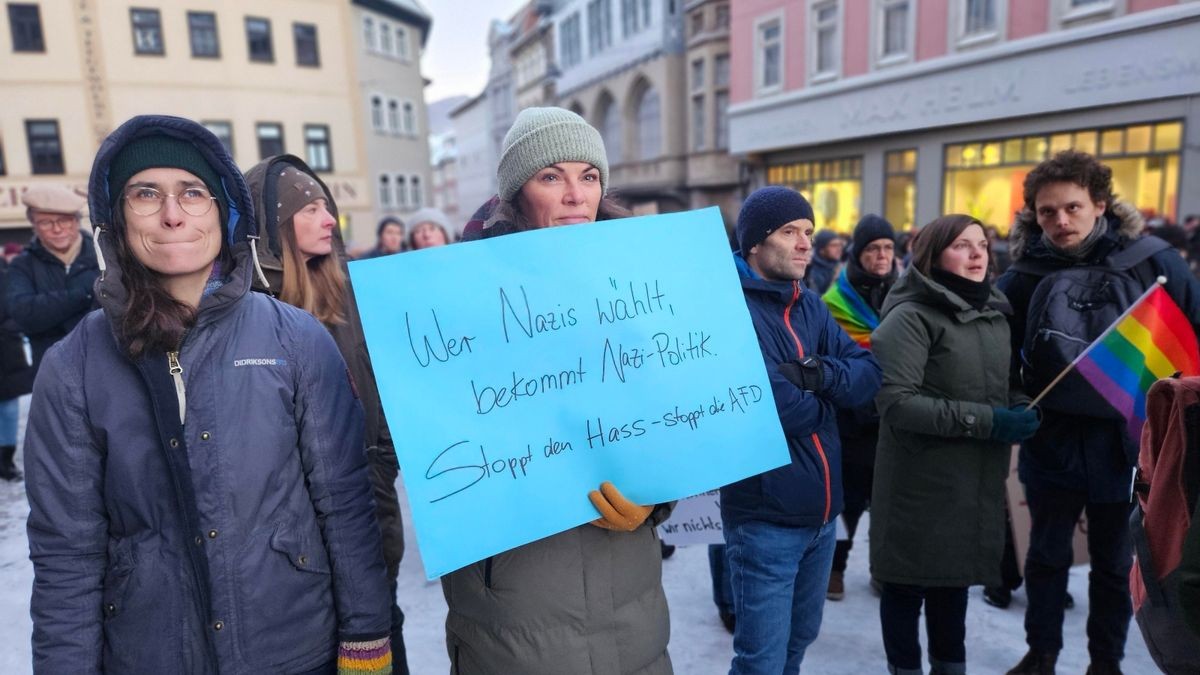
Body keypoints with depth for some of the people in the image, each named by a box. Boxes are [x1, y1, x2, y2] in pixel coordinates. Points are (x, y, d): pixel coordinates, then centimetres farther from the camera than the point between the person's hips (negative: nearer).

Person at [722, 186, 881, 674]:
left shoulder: (811, 305, 9)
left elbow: (869, 374, 0)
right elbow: (774, 405, -26)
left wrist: (818, 373, -19)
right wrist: (829, 402, -7)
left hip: (822, 511, 8)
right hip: (765, 518, -8)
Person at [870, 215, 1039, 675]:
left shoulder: (995, 314, 12)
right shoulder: (910, 317, -14)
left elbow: (1005, 384, 23)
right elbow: (895, 402, -24)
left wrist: (1019, 408, 0)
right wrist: (985, 421, -23)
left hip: (977, 481, 7)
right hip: (919, 483, -7)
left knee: (955, 580, 21)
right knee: (908, 584, 7)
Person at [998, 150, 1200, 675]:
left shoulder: (1154, 263, -8)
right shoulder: (1024, 277, -7)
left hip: (1127, 442, 0)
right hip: (1051, 441, 1)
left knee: (1114, 562, 16)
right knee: (1047, 554, 15)